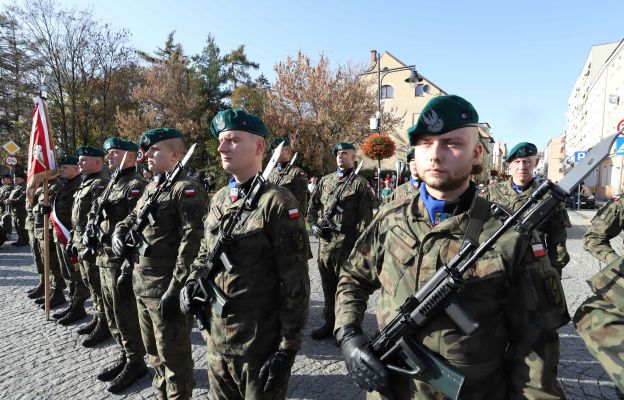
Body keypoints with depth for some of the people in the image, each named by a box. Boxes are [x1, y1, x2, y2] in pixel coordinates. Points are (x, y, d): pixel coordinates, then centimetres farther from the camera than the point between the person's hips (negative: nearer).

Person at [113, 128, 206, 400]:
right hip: (141, 284, 9)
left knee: (173, 356, 6)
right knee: (154, 352, 23)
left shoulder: (187, 189, -15)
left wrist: (175, 290, -23)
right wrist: (119, 233, 3)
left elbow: (192, 242, -22)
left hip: (167, 287, -9)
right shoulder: (150, 187, 13)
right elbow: (133, 219, 25)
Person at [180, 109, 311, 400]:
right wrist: (193, 282, -1)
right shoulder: (219, 199, 5)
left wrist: (288, 347, -16)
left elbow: (295, 282, -17)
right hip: (216, 338, 7)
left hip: (260, 343, -7)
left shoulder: (277, 202, -18)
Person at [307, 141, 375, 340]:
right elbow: (313, 205, 22)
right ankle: (330, 323, 29)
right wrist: (313, 223, 6)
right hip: (325, 242, 6)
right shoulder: (325, 180, 14)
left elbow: (365, 216, -8)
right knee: (328, 285, 15)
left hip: (347, 245, -5)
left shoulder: (360, 183, -3)